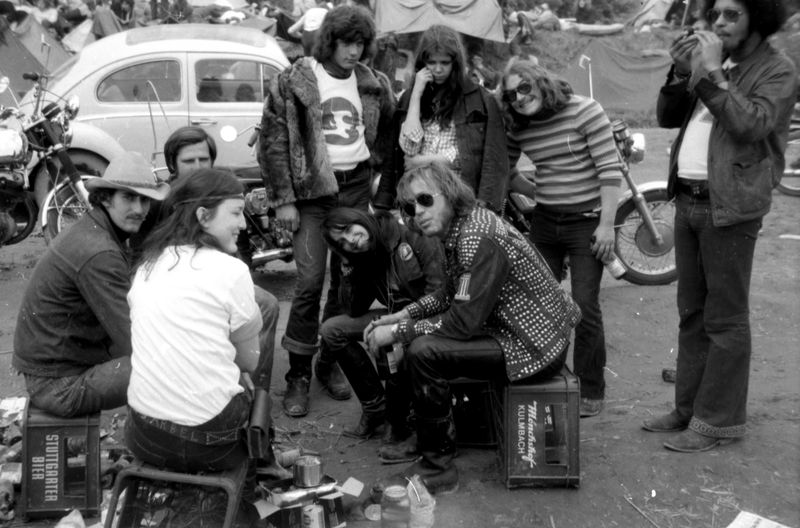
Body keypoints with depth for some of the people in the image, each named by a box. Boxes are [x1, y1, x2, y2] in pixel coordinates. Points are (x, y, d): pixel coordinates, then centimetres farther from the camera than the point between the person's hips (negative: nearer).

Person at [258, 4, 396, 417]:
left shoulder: (372, 85, 7)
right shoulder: (294, 81, -5)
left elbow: (388, 141, 13)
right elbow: (273, 142, -5)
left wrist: (385, 196, 8)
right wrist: (283, 200, -9)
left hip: (356, 187, 4)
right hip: (311, 189, -4)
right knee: (310, 282, -10)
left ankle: (329, 363, 23)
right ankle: (298, 375, 3)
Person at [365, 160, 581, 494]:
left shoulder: (479, 239, -25)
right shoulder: (457, 228, 5)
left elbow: (463, 322, -26)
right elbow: (449, 295, 17)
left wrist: (397, 332, -17)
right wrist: (402, 316, 4)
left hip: (535, 346, -10)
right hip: (511, 328, 10)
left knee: (422, 352, -20)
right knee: (417, 336, 13)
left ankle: (438, 468, -6)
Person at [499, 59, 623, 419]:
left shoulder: (585, 112, -10)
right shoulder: (518, 129, 5)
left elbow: (610, 169, -13)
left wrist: (607, 224, -17)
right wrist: (536, 193, 5)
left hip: (587, 221, -5)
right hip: (545, 222, 5)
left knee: (585, 308, -5)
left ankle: (591, 391, 10)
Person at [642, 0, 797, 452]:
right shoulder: (711, 63, 18)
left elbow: (751, 124, -19)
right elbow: (668, 118, 15)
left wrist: (712, 73, -17)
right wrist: (681, 73, 0)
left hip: (729, 205, -7)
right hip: (688, 199, 7)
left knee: (725, 318, -3)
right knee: (693, 313, 13)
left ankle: (719, 420, 5)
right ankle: (689, 406, 24)